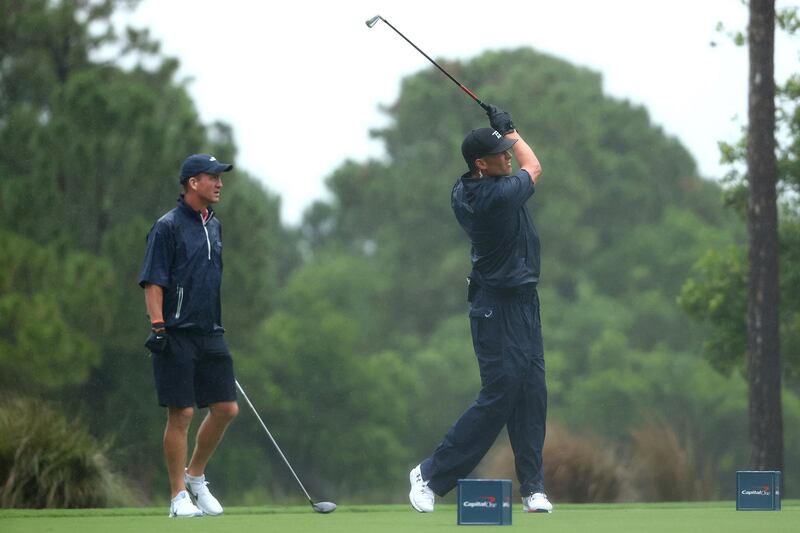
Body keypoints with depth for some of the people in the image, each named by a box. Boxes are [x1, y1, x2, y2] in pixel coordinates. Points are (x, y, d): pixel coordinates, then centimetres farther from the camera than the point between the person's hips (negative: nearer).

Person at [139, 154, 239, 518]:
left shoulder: (214, 226, 15)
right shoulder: (167, 226, -8)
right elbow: (153, 282, -11)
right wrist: (157, 325, -19)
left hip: (211, 334, 7)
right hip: (177, 335, -7)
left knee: (226, 408, 4)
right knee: (181, 413, -6)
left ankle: (195, 476, 23)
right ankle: (179, 496, 1)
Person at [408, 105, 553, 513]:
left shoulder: (464, 192, 1)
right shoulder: (498, 196, -24)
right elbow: (533, 166, -1)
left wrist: (502, 135, 11)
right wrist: (511, 131, 10)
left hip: (523, 301, 9)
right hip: (499, 307, -9)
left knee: (531, 393, 6)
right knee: (499, 395, -7)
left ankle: (532, 488, 6)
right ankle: (432, 473, 2)